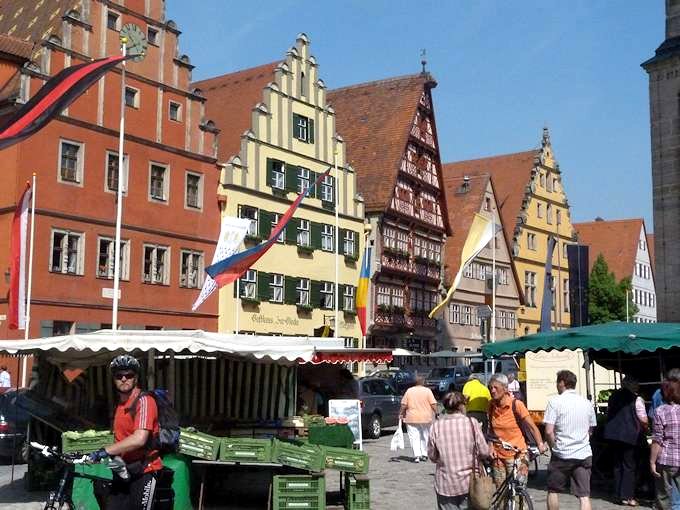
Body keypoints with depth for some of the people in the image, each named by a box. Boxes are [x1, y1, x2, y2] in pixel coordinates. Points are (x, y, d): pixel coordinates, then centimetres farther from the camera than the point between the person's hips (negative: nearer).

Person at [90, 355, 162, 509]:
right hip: (123, 472, 8)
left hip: (143, 472, -8)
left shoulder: (144, 401, -13)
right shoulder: (119, 404, 15)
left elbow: (139, 439, -26)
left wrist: (105, 451, -24)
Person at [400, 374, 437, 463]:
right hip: (426, 418, 0)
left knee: (414, 437, 0)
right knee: (425, 436, 16)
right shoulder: (427, 391, -3)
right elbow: (433, 404, -8)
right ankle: (424, 454, 19)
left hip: (412, 418, 0)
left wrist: (401, 413, 14)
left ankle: (416, 455, -13)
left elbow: (404, 405, 1)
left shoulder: (409, 391, 1)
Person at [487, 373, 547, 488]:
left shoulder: (516, 405, -12)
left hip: (516, 455, -4)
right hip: (498, 456, 4)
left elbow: (532, 427, -10)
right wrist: (491, 446, 0)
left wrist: (540, 444, -23)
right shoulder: (491, 405, 1)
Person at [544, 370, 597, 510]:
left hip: (561, 455, -3)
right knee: (584, 495, 1)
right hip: (584, 454, 4)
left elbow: (549, 431, -14)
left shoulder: (555, 401, -8)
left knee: (553, 491, 15)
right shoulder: (587, 403, 8)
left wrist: (554, 446, 1)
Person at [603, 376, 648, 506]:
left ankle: (618, 495, 17)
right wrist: (644, 428, 9)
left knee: (617, 465, 14)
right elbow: (644, 420, -11)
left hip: (612, 434, 5)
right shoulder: (636, 399, -8)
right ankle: (627, 496, 2)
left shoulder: (613, 396, 9)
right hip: (629, 436, -5)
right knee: (629, 466, 3)